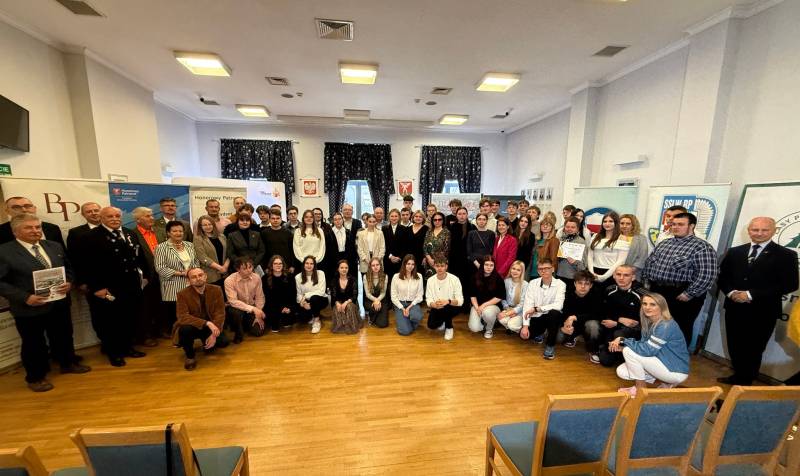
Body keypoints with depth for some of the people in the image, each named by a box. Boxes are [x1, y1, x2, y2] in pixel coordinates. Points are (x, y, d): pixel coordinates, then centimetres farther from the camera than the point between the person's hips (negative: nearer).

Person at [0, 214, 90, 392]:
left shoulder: (55, 246, 4)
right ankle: (36, 377, 31)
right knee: (33, 344, 12)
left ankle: (68, 364, 39)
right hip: (29, 308, -4)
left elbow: (68, 268, 12)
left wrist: (68, 283, -8)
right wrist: (25, 297, -20)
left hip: (59, 303, 4)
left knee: (64, 336, 19)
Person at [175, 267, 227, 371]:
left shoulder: (216, 290, -10)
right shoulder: (182, 294, -15)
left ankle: (208, 344, 18)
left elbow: (220, 313, -12)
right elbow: (183, 317, -24)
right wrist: (207, 323, -37)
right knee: (185, 329, -34)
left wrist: (214, 334, -24)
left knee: (223, 342, -20)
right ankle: (190, 356, -5)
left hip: (210, 327, 2)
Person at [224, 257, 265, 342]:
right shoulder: (229, 280, -23)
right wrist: (252, 308, -37)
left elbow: (259, 298, -6)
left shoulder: (256, 278, -13)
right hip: (236, 308, -2)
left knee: (259, 332, -9)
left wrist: (258, 316, -11)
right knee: (236, 312, -37)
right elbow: (233, 301, -29)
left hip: (252, 308, 3)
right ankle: (238, 333, -6)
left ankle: (245, 324, 26)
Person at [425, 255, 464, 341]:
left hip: (452, 307, -2)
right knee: (431, 325, -22)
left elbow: (460, 301, -19)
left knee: (445, 308, -35)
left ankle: (449, 327, -1)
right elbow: (428, 300, -8)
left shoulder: (454, 279, -16)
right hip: (436, 308, 2)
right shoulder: (430, 280, -8)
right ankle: (442, 323, 17)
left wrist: (448, 301, -38)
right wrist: (434, 304, -32)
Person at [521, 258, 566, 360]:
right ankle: (540, 333, 19)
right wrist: (525, 325, -20)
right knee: (523, 334, -20)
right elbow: (527, 305, -12)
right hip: (537, 317, 2)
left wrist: (536, 309, -26)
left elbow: (558, 305, -27)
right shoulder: (533, 283, -6)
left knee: (555, 313, -36)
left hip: (552, 317, -2)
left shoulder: (560, 284, -12)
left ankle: (550, 345, -12)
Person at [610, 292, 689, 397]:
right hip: (663, 364, 8)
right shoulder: (649, 322, 0)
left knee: (629, 351, -23)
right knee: (622, 371, -1)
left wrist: (623, 340, -22)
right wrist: (622, 346, -15)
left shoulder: (666, 326, -25)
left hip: (676, 371, -8)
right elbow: (643, 345, 2)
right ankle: (665, 382, 12)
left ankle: (640, 388, -3)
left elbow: (648, 350, -29)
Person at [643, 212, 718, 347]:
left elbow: (706, 275, -17)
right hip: (656, 291, 6)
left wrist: (689, 294, -18)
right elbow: (649, 262, 18)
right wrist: (646, 280, 11)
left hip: (680, 296, -6)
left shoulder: (702, 247, -10)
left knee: (680, 329, 8)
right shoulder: (663, 243, 11)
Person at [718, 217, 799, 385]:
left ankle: (746, 382, 24)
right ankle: (738, 376, 31)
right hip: (734, 308, 3)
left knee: (753, 349, 8)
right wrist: (731, 292, -9)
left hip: (763, 311, -3)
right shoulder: (734, 252, 7)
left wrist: (751, 295, -16)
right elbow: (722, 276, 9)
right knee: (734, 346, 14)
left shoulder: (786, 255, -3)